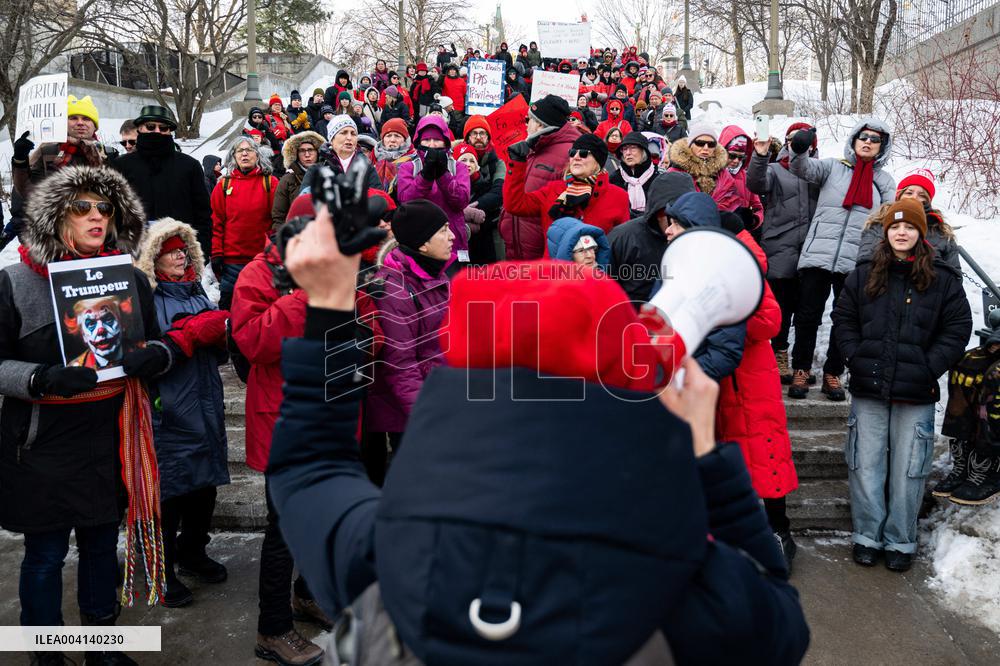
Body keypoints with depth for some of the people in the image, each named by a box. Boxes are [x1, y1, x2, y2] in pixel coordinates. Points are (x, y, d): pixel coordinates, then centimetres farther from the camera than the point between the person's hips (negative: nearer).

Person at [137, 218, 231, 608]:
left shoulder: (197, 292, 13)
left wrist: (222, 335, -3)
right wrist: (193, 333, -21)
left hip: (206, 408, 7)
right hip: (168, 413, -7)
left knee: (205, 484, 16)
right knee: (169, 491, 1)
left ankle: (192, 554, 36)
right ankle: (163, 572, 18)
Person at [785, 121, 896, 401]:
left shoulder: (885, 181, 15)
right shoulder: (833, 167, 10)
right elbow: (803, 169, -7)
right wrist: (799, 150, -30)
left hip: (857, 262, 2)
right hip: (818, 255, -2)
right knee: (807, 316, 2)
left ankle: (833, 374, 21)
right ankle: (801, 370, 16)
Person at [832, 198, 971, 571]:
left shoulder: (943, 280, 2)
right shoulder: (862, 277, 7)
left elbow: (958, 328, 2)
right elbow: (843, 320, 9)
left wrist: (929, 369, -8)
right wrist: (857, 358, -4)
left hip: (916, 397, -1)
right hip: (868, 390, 1)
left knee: (907, 471, 5)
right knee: (865, 468, 6)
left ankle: (900, 541, 19)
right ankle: (867, 536, 20)